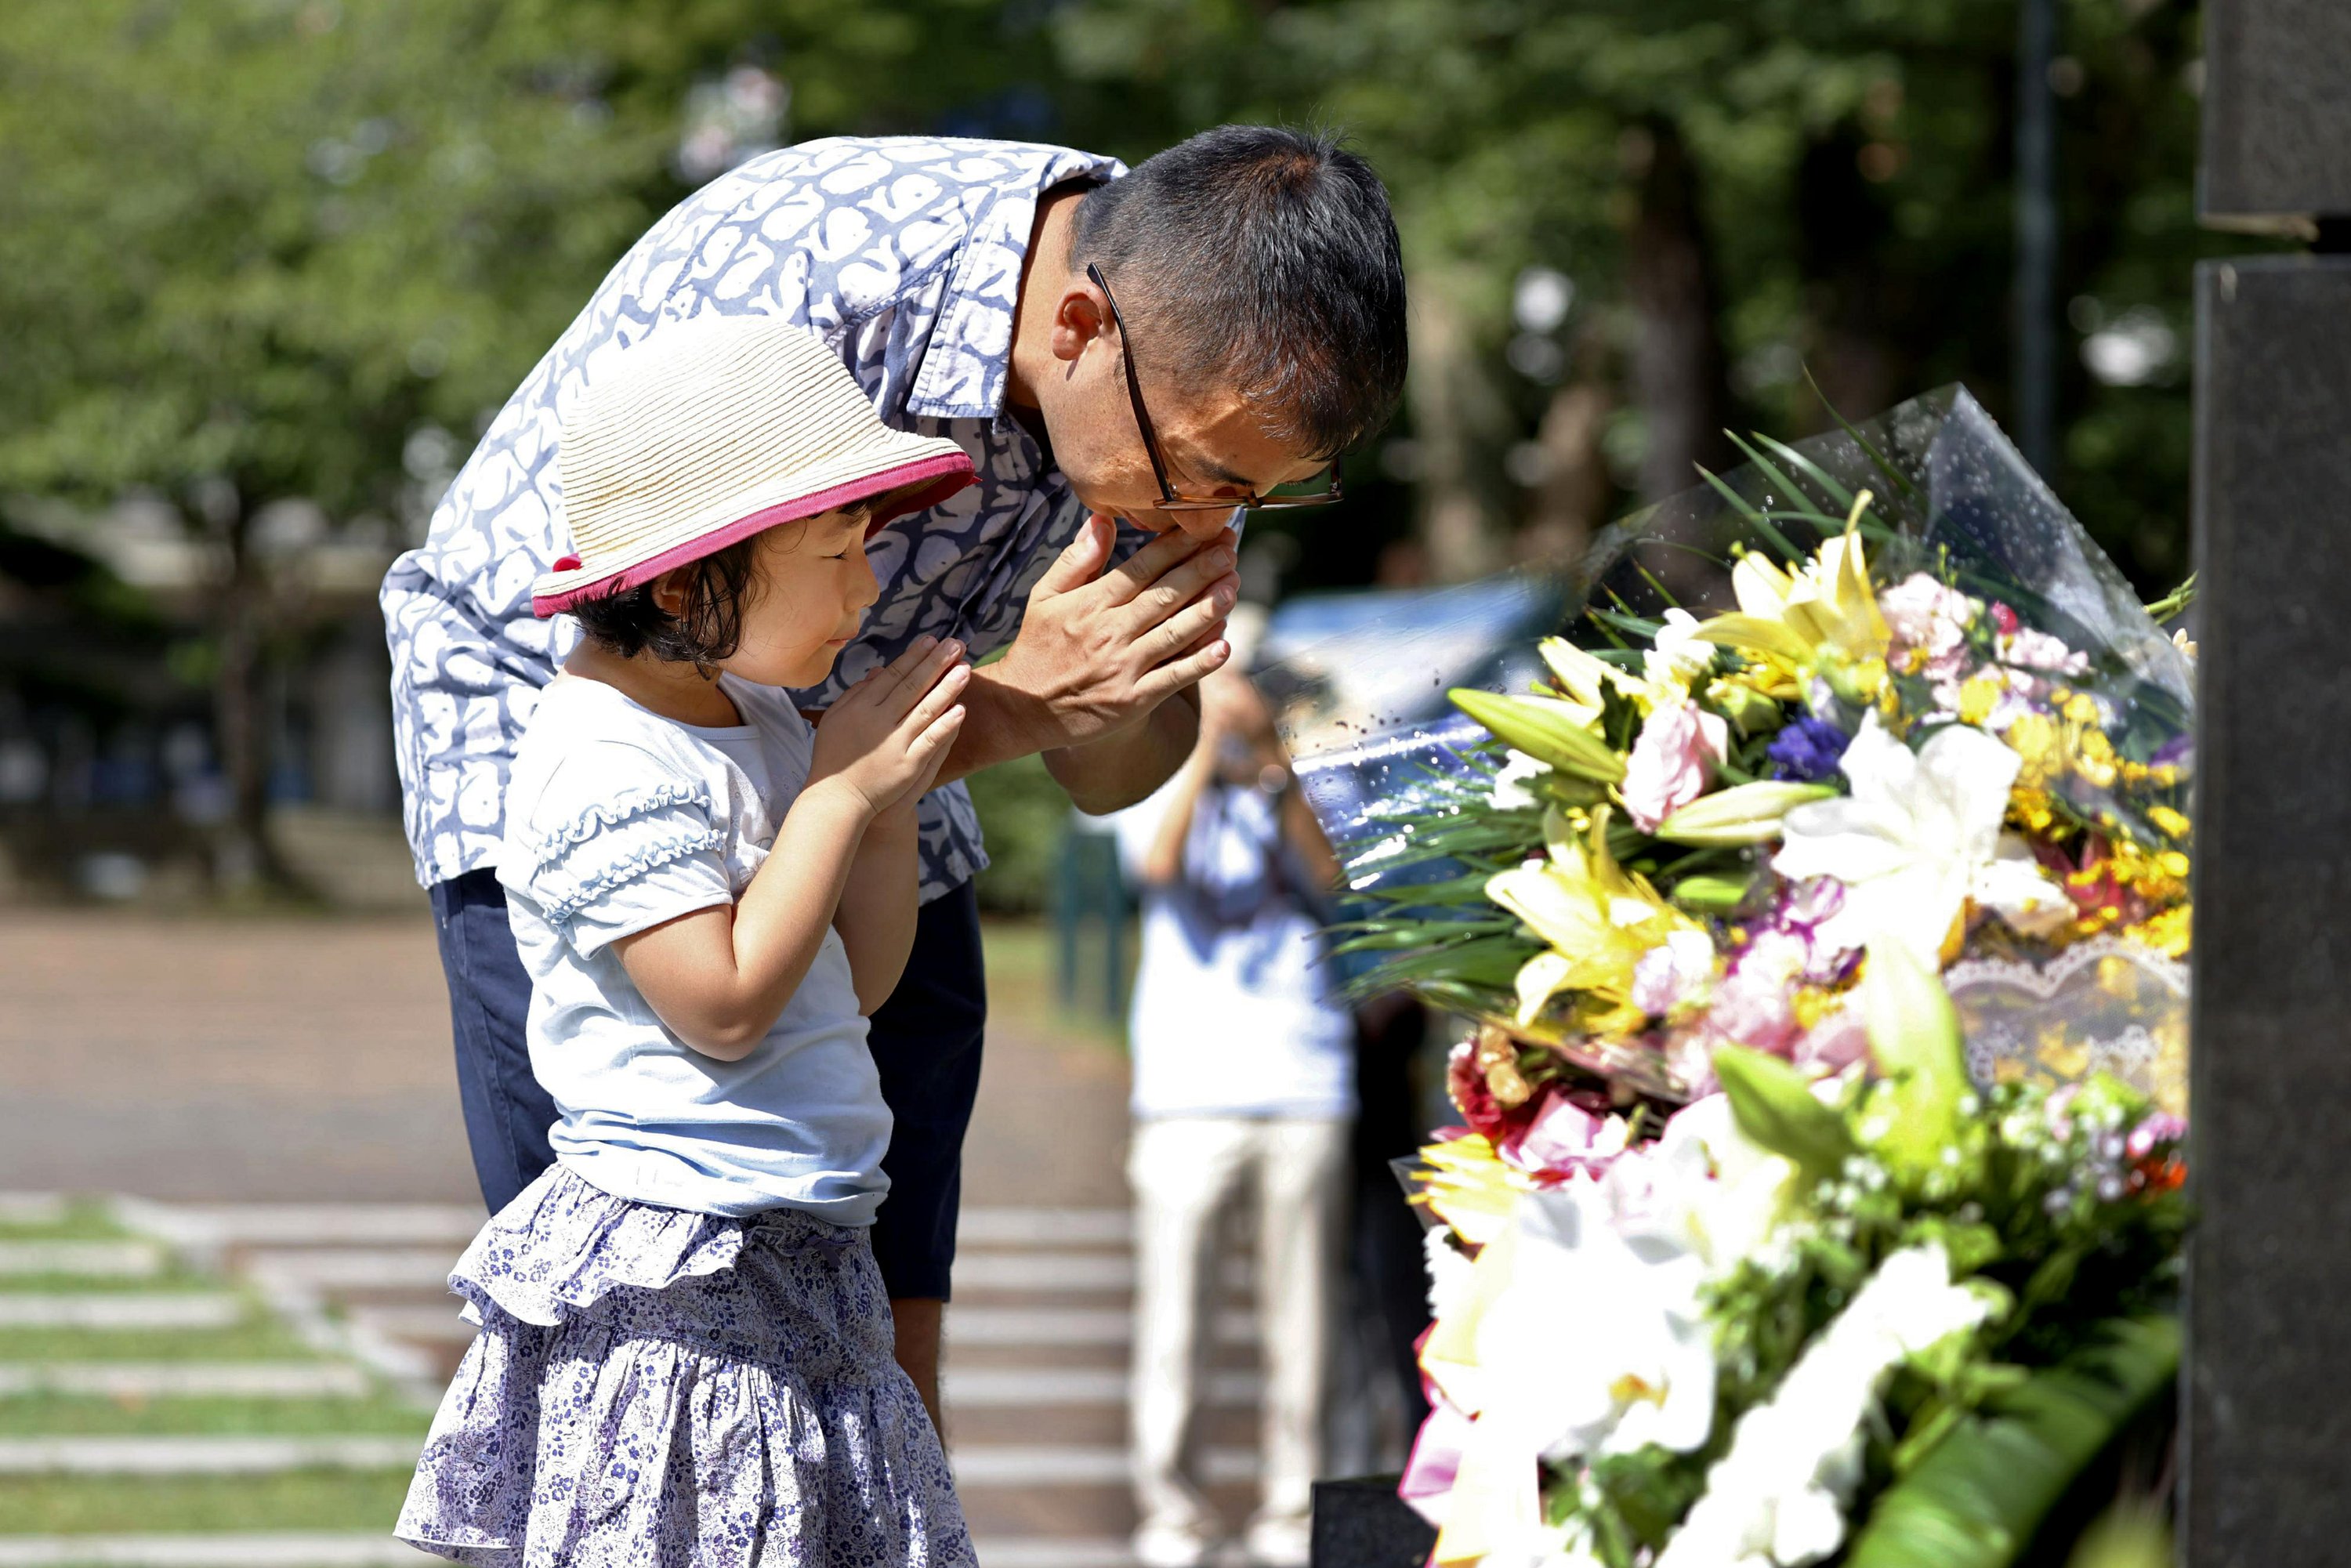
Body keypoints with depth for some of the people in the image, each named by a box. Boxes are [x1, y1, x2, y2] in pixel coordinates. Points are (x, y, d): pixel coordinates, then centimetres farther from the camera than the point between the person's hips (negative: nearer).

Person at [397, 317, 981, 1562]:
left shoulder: (756, 722, 13)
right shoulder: (610, 768, -17)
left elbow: (859, 980, 16)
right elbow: (725, 1003, -22)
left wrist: (892, 788, 2)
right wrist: (839, 792, -15)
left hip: (793, 1264, 9)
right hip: (671, 1266, -9)